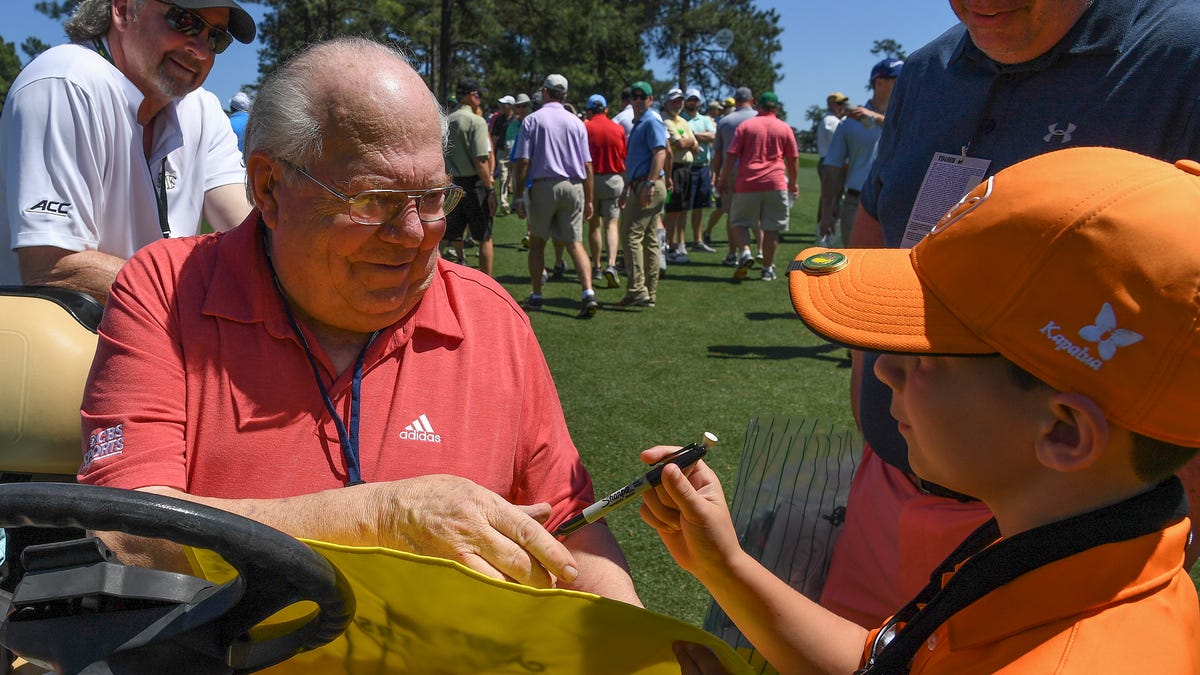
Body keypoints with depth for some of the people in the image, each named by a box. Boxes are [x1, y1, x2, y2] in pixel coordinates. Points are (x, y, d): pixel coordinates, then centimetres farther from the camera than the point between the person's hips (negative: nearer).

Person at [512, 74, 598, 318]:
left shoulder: (532, 120, 0)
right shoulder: (576, 122, 8)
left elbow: (523, 162, -5)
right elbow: (587, 165, 7)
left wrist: (519, 196, -1)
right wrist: (589, 200, 13)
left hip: (543, 186, -2)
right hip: (574, 187, 2)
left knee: (537, 242, 13)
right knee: (575, 243, 2)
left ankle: (536, 296, 17)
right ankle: (588, 293, -14)